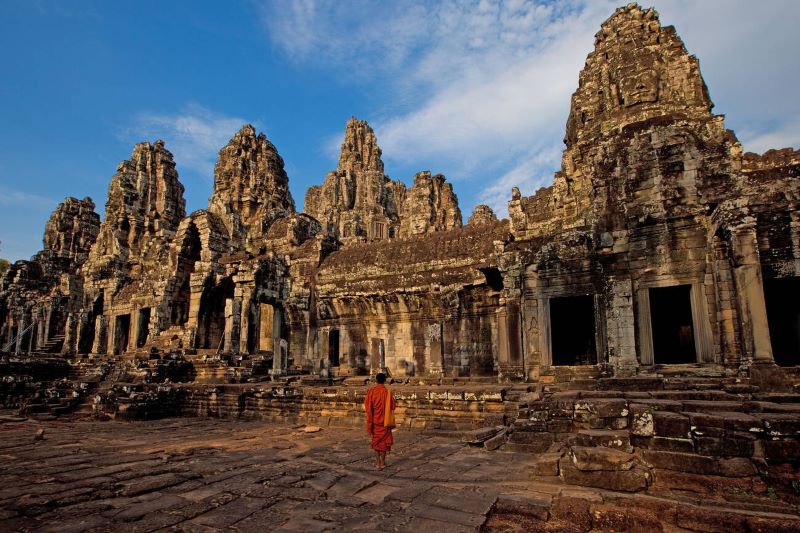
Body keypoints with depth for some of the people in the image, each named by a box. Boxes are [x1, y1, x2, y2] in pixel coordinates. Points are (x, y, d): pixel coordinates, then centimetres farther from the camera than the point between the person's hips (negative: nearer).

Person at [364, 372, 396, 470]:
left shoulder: (371, 391, -8)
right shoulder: (387, 392, -12)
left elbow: (367, 406, -8)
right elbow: (392, 406, -7)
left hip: (375, 419, 1)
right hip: (384, 420, -1)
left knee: (376, 440, 13)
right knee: (384, 440, 12)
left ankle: (377, 462, 12)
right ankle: (382, 462, 16)